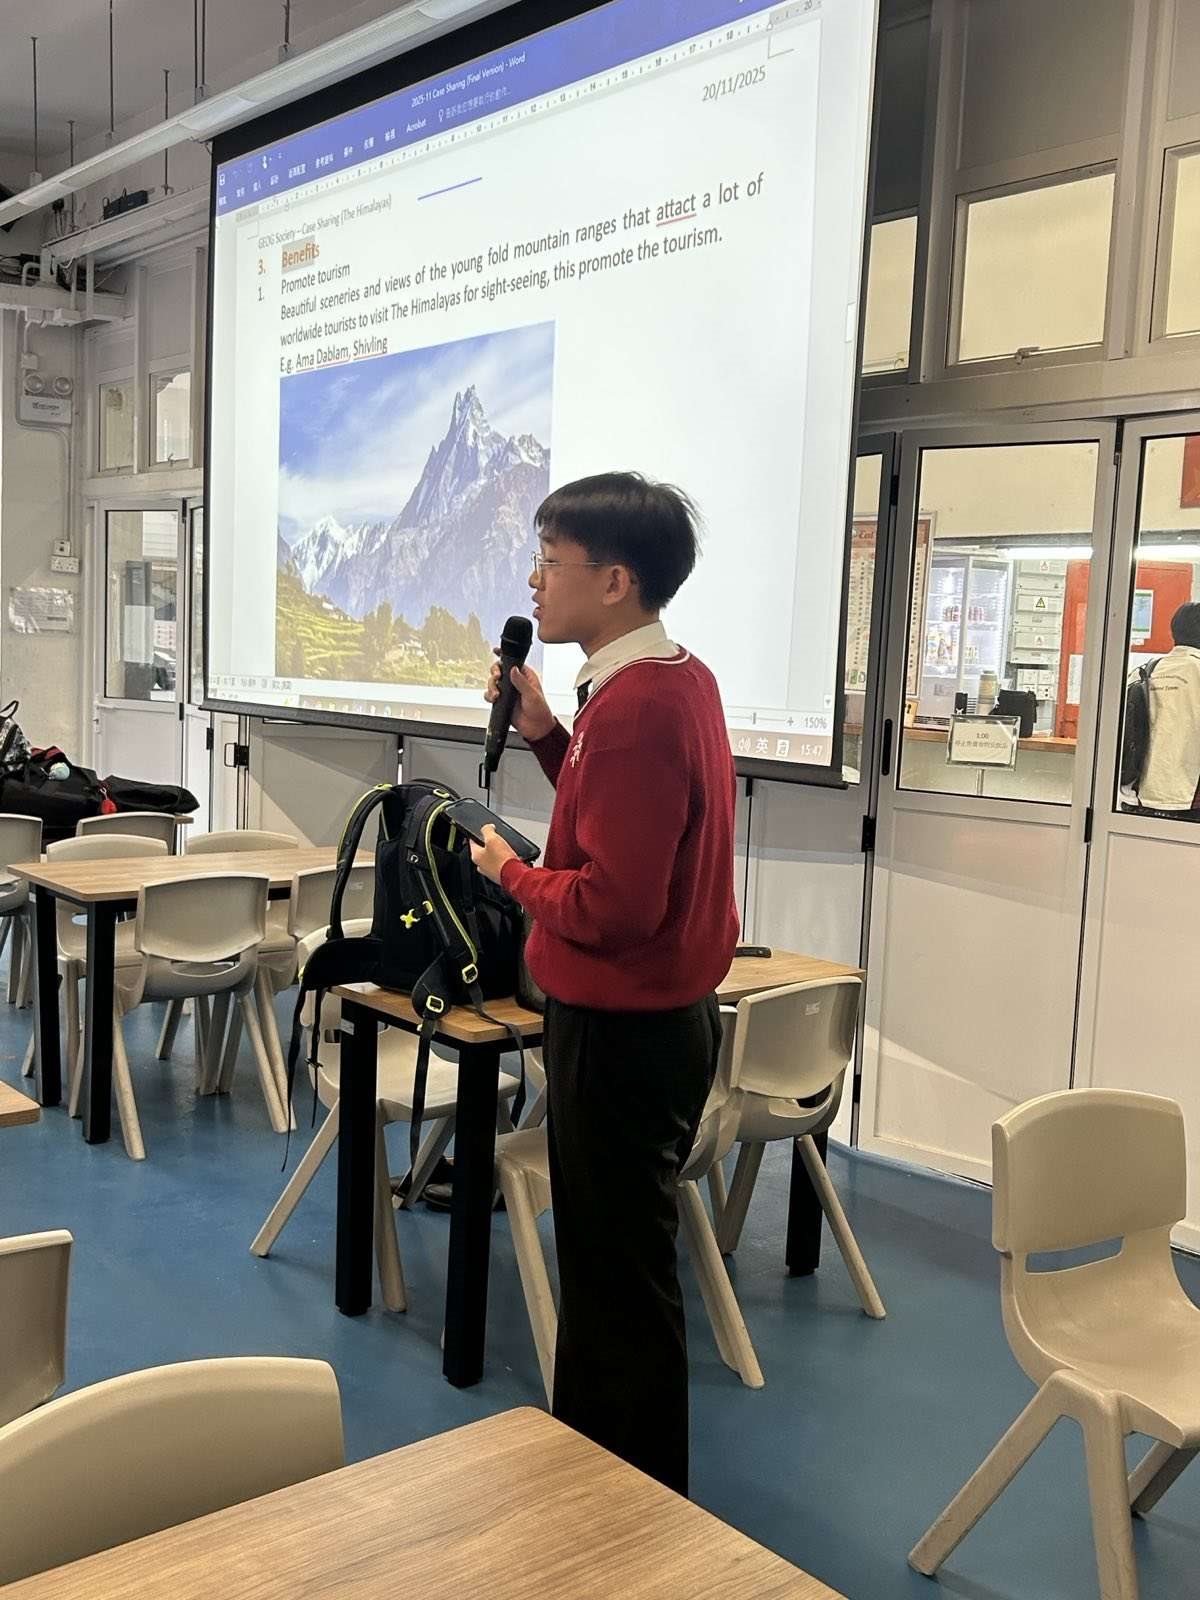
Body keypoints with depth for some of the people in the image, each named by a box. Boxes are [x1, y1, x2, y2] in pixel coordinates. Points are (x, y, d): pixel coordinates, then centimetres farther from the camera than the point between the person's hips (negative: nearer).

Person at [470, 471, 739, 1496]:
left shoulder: (633, 708, -25)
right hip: (663, 1013, 10)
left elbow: (614, 907, -28)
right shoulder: (678, 679, 6)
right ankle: (590, 1457, 39)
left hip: (621, 1030, -10)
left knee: (621, 1278, 5)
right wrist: (548, 736, 4)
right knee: (611, 1256, 22)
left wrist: (510, 872, -12)